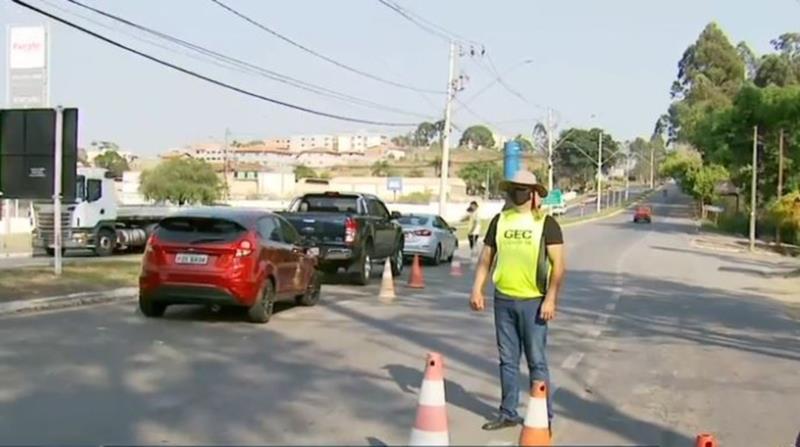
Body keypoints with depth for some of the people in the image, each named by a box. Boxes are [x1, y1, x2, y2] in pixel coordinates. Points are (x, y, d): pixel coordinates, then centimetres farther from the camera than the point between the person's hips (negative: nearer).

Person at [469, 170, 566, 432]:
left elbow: (558, 264, -7)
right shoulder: (499, 221, 8)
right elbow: (486, 258, 12)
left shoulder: (546, 223, -3)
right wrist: (477, 290, 3)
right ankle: (508, 413, 22)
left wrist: (551, 299, -14)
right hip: (503, 300, 4)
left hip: (533, 302, -4)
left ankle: (543, 416, 10)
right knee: (507, 360, 12)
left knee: (537, 361, 1)